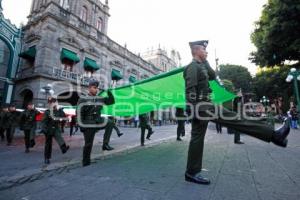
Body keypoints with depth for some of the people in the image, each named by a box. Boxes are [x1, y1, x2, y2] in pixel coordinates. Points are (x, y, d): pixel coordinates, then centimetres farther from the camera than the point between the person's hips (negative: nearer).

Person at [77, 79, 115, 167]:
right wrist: (81, 125, -12)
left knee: (110, 123, -16)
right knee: (88, 144, 1)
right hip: (88, 125, -4)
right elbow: (79, 113, -10)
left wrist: (110, 94, -11)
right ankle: (86, 162, 20)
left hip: (98, 122, 5)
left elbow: (111, 101, 7)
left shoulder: (100, 99, 4)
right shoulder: (83, 99, -9)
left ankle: (105, 144, -9)